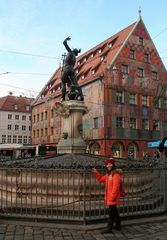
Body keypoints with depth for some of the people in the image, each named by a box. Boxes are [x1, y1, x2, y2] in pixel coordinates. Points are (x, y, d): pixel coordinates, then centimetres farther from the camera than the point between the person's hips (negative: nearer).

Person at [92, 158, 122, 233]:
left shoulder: (116, 174, -17)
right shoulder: (108, 174, 14)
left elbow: (116, 186, -23)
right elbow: (101, 179, 25)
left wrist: (113, 196, -25)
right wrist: (96, 173, 13)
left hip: (113, 198, -10)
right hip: (109, 197, 10)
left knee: (111, 212, -5)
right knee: (114, 211, 20)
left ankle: (109, 229, 1)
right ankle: (118, 226, 33)